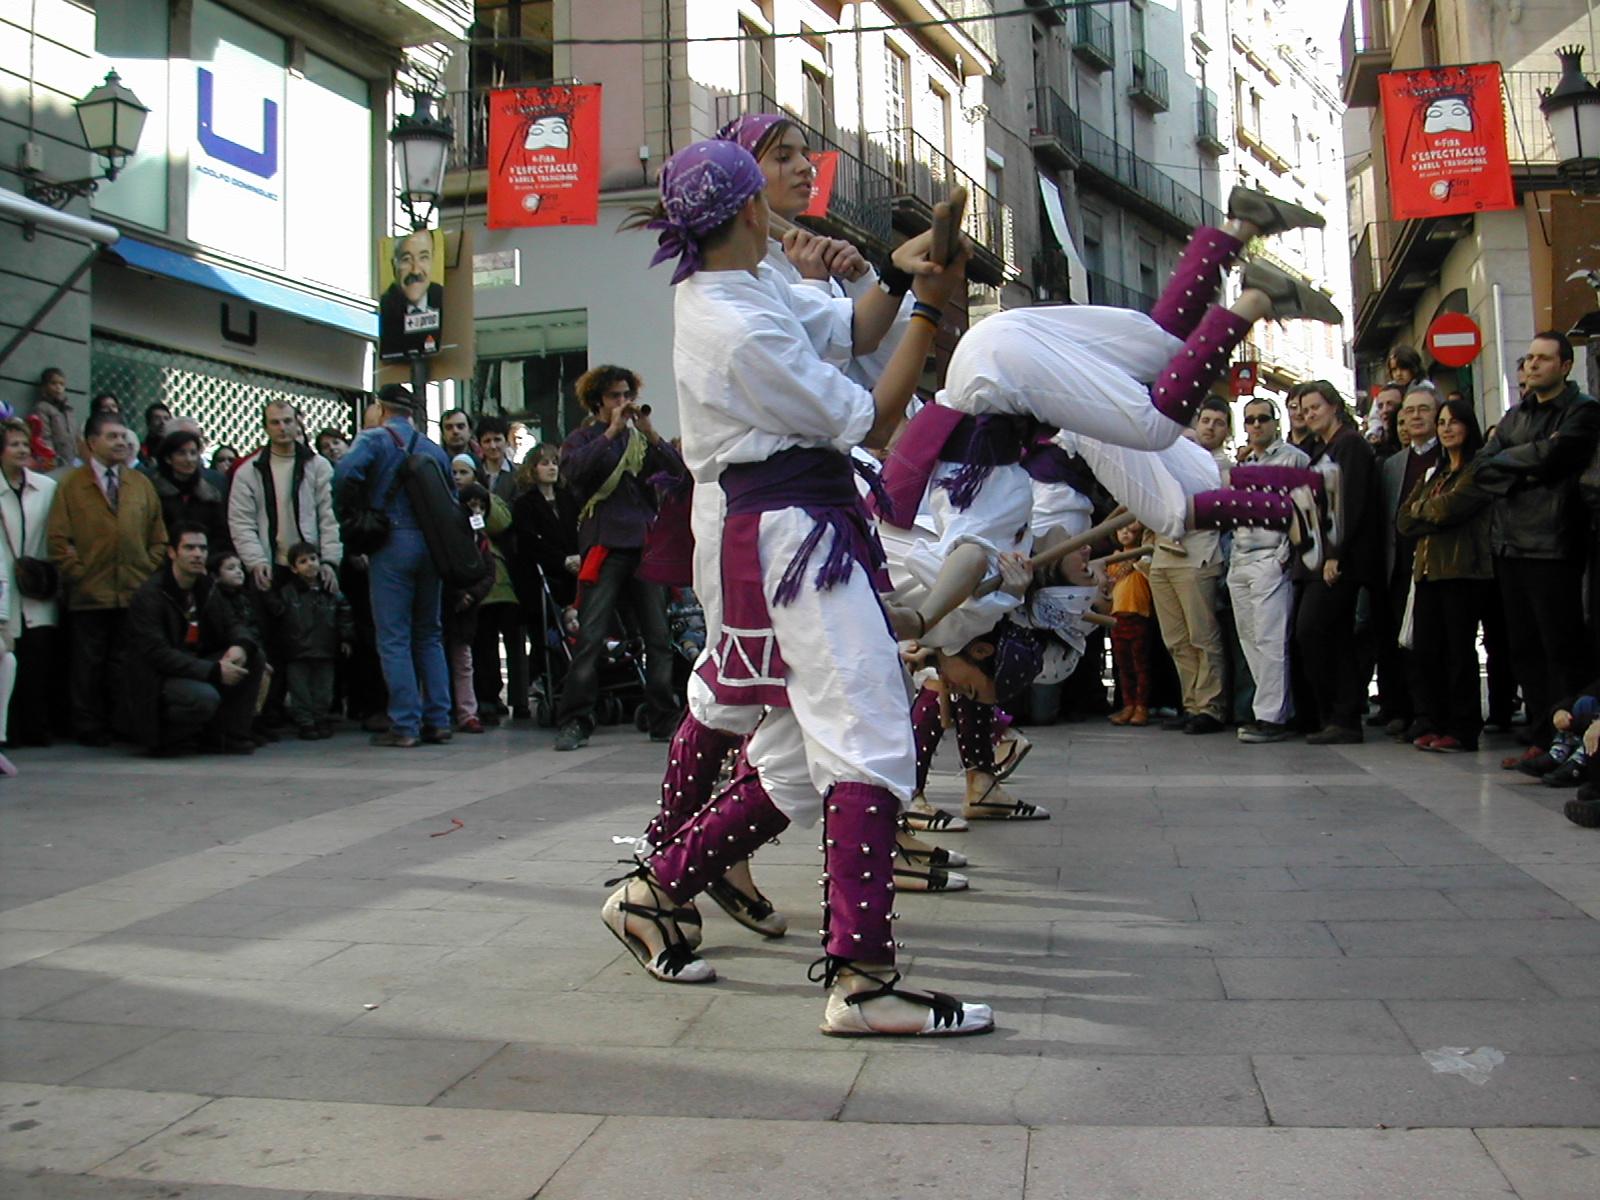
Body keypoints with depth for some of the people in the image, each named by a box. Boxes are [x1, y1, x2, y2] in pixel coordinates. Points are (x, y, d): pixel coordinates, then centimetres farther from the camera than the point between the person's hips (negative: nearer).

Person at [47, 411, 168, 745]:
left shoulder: (141, 484, 12)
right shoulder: (71, 485, 4)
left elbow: (158, 536, 12)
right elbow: (59, 539, 0)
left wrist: (150, 572, 2)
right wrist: (77, 575, -7)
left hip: (136, 591, 2)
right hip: (90, 593, -2)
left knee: (126, 665, 7)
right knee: (89, 665, 4)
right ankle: (90, 728, 12)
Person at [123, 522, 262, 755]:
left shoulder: (205, 587, 7)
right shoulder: (148, 595, -16)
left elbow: (230, 626, 12)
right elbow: (157, 654, -24)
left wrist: (240, 646, -16)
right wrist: (215, 671, -29)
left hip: (197, 668, 8)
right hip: (157, 680, -8)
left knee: (254, 658, -8)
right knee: (205, 697, -36)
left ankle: (228, 736, -1)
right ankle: (163, 735, -4)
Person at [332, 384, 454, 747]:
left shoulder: (374, 439, -1)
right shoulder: (434, 448, 14)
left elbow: (345, 473, -19)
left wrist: (353, 511, -5)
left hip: (392, 543, -5)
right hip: (431, 543, 5)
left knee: (394, 638, -2)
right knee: (429, 636, 12)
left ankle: (404, 725, -5)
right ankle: (438, 721, 10)